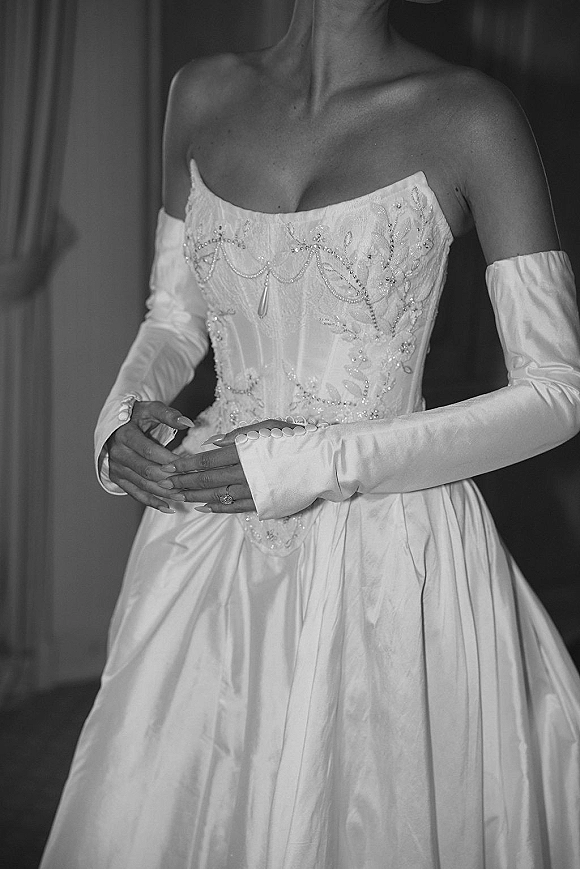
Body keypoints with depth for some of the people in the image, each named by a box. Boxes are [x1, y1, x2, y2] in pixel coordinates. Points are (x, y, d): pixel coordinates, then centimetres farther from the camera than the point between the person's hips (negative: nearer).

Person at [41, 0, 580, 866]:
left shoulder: (470, 116, -10)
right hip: (208, 537, 4)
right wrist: (124, 416, -7)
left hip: (389, 558, -4)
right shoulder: (204, 95, 4)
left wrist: (321, 464, -18)